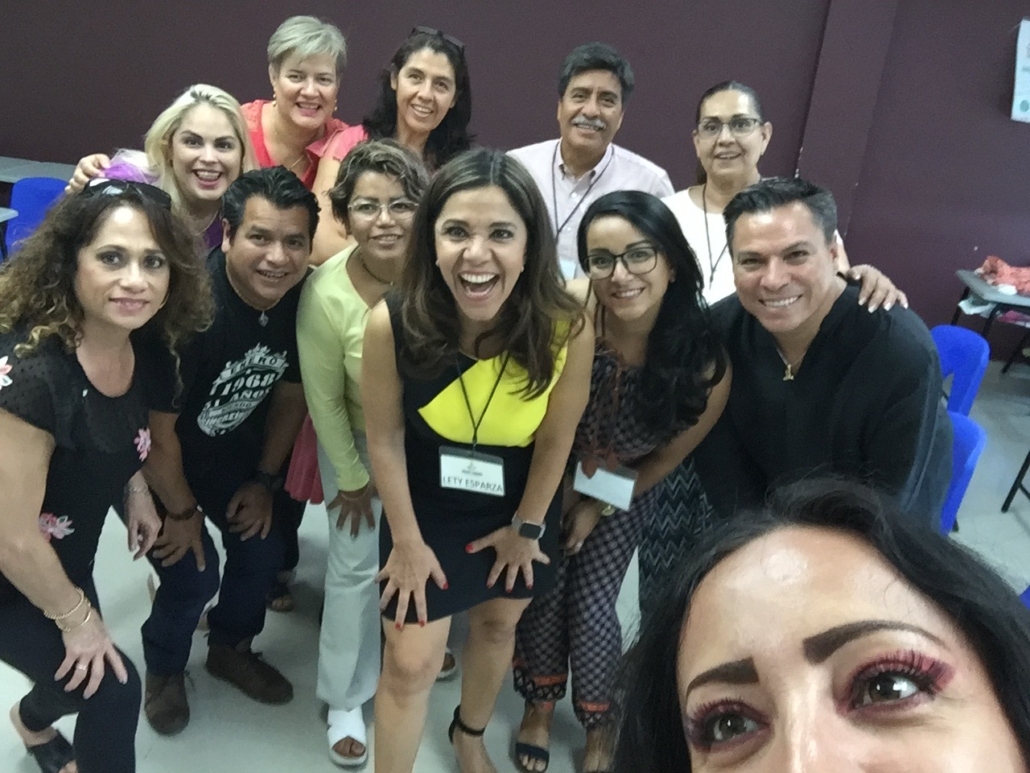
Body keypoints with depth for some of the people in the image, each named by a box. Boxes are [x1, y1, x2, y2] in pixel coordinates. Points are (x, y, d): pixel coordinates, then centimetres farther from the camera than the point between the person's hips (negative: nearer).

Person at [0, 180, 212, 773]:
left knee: (82, 671, 25)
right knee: (111, 689, -1)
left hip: (64, 554, 7)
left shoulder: (139, 346, -14)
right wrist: (76, 616, -14)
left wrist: (135, 487, -6)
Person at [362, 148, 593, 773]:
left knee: (499, 625, 25)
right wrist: (408, 540, -6)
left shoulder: (568, 328, -30)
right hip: (427, 507, -1)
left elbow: (556, 439, -13)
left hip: (519, 506, 2)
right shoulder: (392, 324, -30)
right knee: (410, 664, 5)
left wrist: (526, 527, -1)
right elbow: (385, 439, -14)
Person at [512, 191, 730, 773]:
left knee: (591, 606, 1)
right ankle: (541, 705, 34)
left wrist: (600, 507, -4)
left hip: (626, 492, 0)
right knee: (544, 591, 3)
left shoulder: (706, 360, -29)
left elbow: (668, 457, -11)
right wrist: (559, 487, -9)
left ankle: (600, 725, 32)